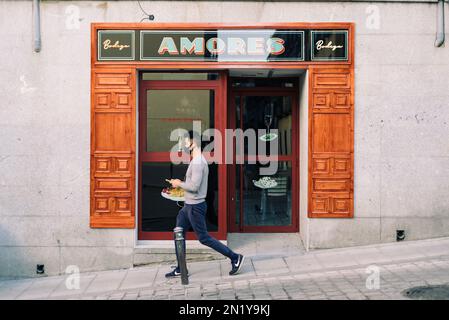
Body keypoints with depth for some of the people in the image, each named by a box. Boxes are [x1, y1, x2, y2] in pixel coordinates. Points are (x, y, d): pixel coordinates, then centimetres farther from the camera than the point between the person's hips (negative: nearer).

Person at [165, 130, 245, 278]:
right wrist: (180, 184, 12)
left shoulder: (197, 162, -20)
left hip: (195, 206, -10)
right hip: (189, 205, 11)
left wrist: (179, 183, -13)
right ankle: (180, 269, 19)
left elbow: (194, 186, -26)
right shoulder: (198, 160, 13)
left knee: (204, 238, -4)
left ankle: (235, 258, 4)